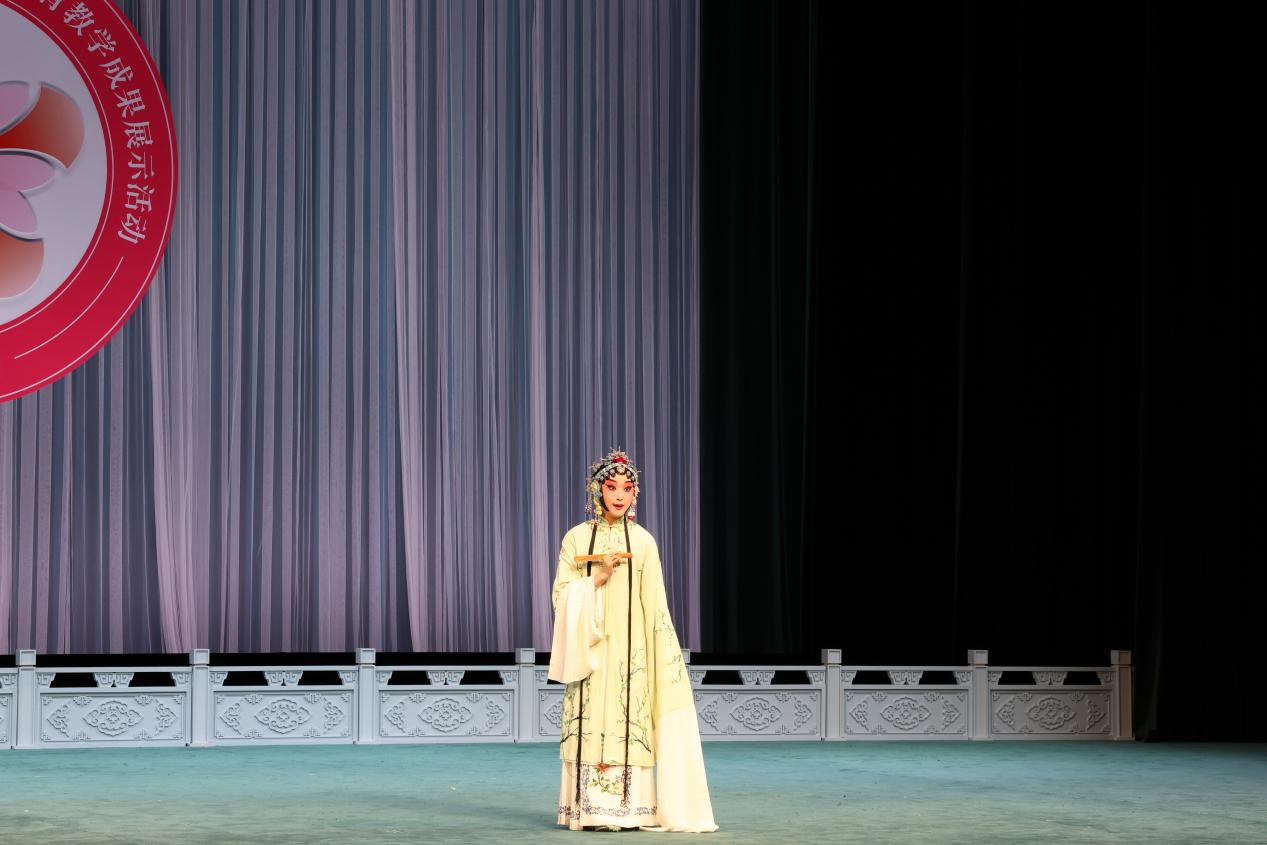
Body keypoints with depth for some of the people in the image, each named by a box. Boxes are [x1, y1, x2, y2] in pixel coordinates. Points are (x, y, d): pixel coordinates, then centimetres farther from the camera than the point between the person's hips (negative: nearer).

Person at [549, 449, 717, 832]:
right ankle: (590, 807, -1)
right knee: (590, 722, -4)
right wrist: (597, 578, -13)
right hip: (589, 644, 0)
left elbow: (654, 603, 4)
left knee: (628, 719, -5)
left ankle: (629, 806, -2)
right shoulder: (577, 537, 4)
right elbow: (562, 593, 2)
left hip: (629, 646, 0)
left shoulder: (643, 541, 5)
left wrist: (666, 653, -1)